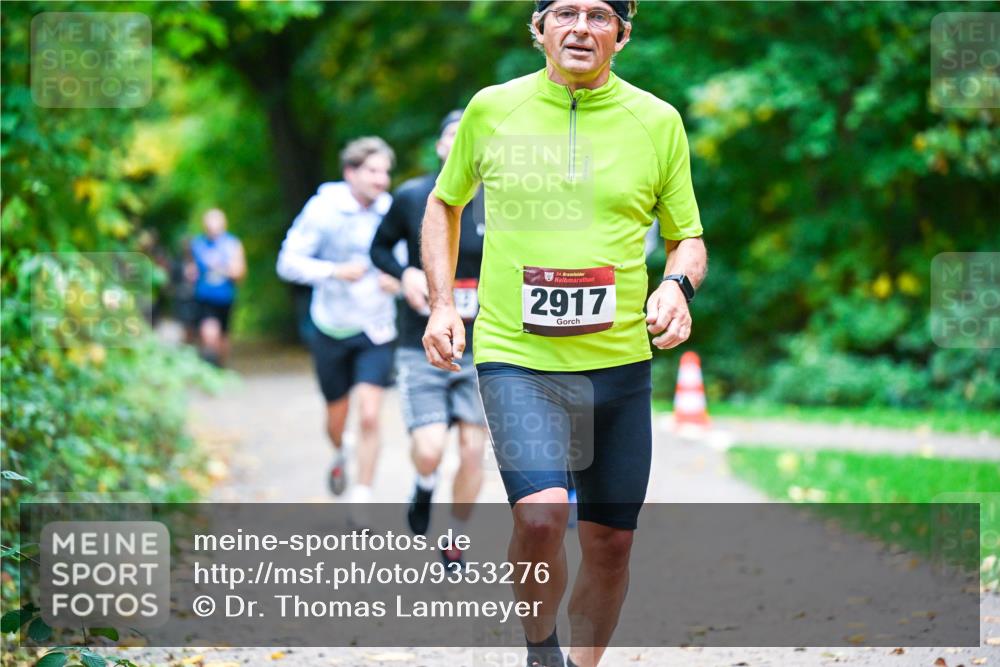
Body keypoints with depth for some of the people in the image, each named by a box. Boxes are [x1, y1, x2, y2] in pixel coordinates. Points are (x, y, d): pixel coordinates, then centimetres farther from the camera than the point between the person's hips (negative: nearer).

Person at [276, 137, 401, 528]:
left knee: (370, 416, -14)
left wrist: (398, 281, -14)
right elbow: (288, 262, -10)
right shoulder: (324, 209, -11)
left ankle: (361, 503, -6)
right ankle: (339, 456, 49)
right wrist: (336, 271, -25)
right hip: (332, 329, 0)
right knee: (336, 416, 14)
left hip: (375, 332, 0)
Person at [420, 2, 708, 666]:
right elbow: (445, 204, 18)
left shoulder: (658, 121, 2)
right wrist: (442, 304, 6)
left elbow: (688, 237, 12)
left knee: (610, 541, 7)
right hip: (515, 356, -2)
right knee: (541, 514, -23)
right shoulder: (492, 109, 1)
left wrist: (678, 284, -11)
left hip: (620, 362, 2)